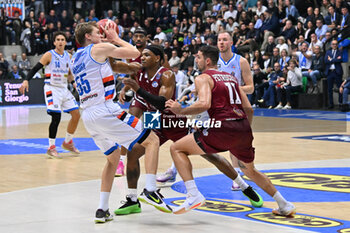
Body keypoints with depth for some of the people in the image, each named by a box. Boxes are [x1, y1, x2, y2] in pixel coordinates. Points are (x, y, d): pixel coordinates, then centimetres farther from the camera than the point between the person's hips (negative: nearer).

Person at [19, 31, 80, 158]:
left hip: (64, 89, 7)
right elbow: (35, 68, -11)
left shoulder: (68, 56, 9)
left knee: (76, 114, 3)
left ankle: (68, 142, 20)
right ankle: (51, 148, -6)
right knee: (56, 117, -16)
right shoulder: (49, 55, -7)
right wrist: (26, 80, -25)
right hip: (51, 88, -7)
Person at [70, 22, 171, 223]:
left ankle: (102, 209, 18)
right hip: (104, 110, -8)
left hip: (87, 115, 8)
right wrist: (116, 39, 18)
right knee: (152, 140, 0)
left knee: (114, 156, 25)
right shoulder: (99, 49, -2)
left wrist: (110, 42, 35)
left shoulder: (75, 59, 19)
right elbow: (135, 53, 3)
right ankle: (150, 190, -15)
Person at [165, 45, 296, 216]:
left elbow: (204, 104, -17)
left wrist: (180, 111, -4)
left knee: (177, 148, 4)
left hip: (224, 128, -7)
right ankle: (284, 205, 33)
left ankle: (194, 195, -11)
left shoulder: (203, 78, 3)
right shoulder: (231, 77, 24)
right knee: (250, 171, 31)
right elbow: (249, 108, 20)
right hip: (243, 129, 7)